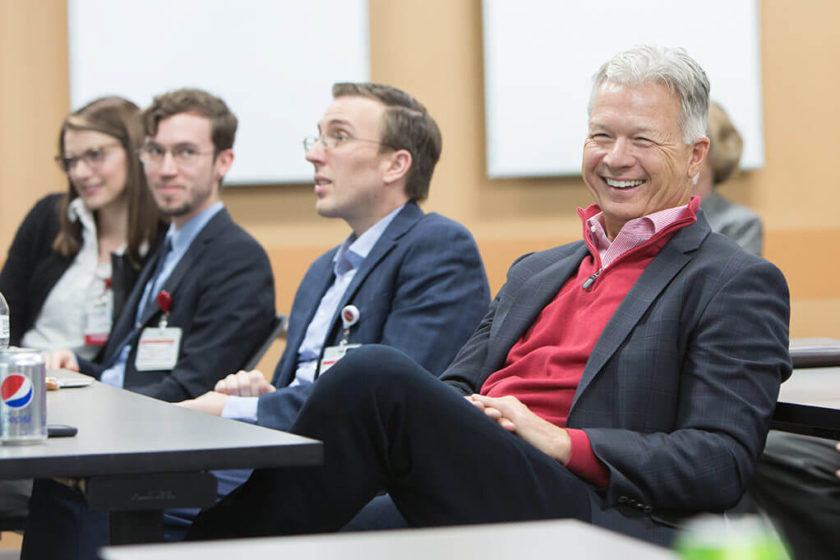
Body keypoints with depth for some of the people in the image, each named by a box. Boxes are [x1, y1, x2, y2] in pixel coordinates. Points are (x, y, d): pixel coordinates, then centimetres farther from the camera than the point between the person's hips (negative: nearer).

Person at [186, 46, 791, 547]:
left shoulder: (739, 285, 7)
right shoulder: (534, 271, 29)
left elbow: (723, 463, -4)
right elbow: (458, 388, 21)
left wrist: (560, 443, -13)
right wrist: (457, 418, -5)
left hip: (589, 516, -6)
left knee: (377, 372, -26)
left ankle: (220, 543, -18)